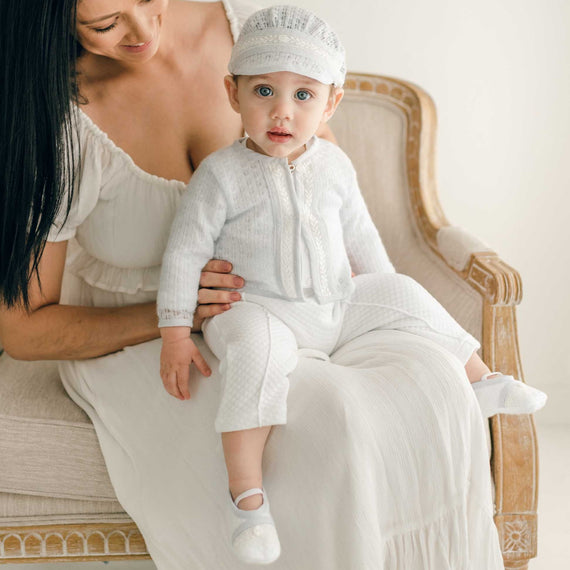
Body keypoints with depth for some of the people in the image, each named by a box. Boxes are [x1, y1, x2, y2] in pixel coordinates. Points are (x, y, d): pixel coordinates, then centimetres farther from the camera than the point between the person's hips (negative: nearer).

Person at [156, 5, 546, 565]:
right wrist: (175, 332, -14)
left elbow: (360, 235, 19)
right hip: (259, 309, -5)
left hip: (337, 307, 6)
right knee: (258, 347, -35)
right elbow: (185, 252, -10)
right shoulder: (222, 174, -11)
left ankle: (480, 382, 19)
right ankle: (245, 495, -33)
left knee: (404, 292, 1)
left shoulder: (333, 165, 5)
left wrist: (387, 293, 21)